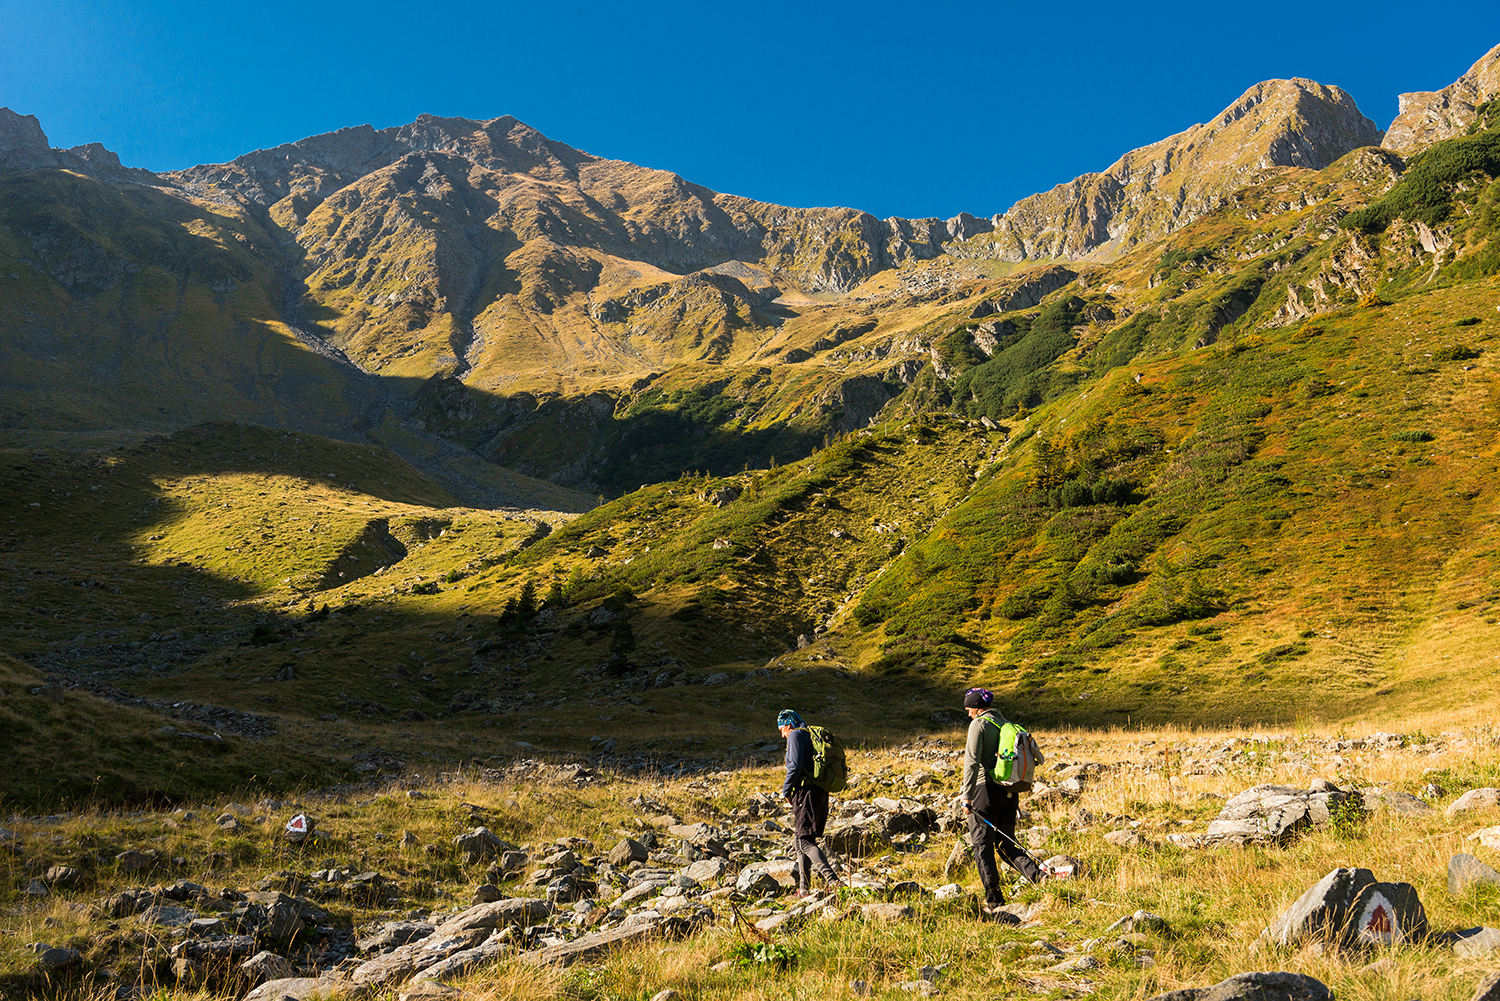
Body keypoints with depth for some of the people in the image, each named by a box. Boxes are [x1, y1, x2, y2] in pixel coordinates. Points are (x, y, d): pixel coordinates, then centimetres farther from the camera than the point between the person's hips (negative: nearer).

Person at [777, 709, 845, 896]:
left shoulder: (796, 735, -5)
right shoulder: (812, 736, 22)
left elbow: (795, 765, -17)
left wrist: (786, 790, -6)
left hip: (807, 792, -9)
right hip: (821, 793, 9)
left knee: (805, 841, -12)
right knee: (799, 839, 17)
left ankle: (834, 882, -26)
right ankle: (804, 889, 19)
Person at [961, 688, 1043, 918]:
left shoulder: (978, 724, -6)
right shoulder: (1006, 724, 16)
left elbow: (972, 762, -16)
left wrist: (967, 797, -15)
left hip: (987, 789, -7)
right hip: (1010, 793, 7)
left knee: (982, 847, 2)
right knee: (1007, 844, 14)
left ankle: (994, 902, 4)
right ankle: (1037, 874, -9)